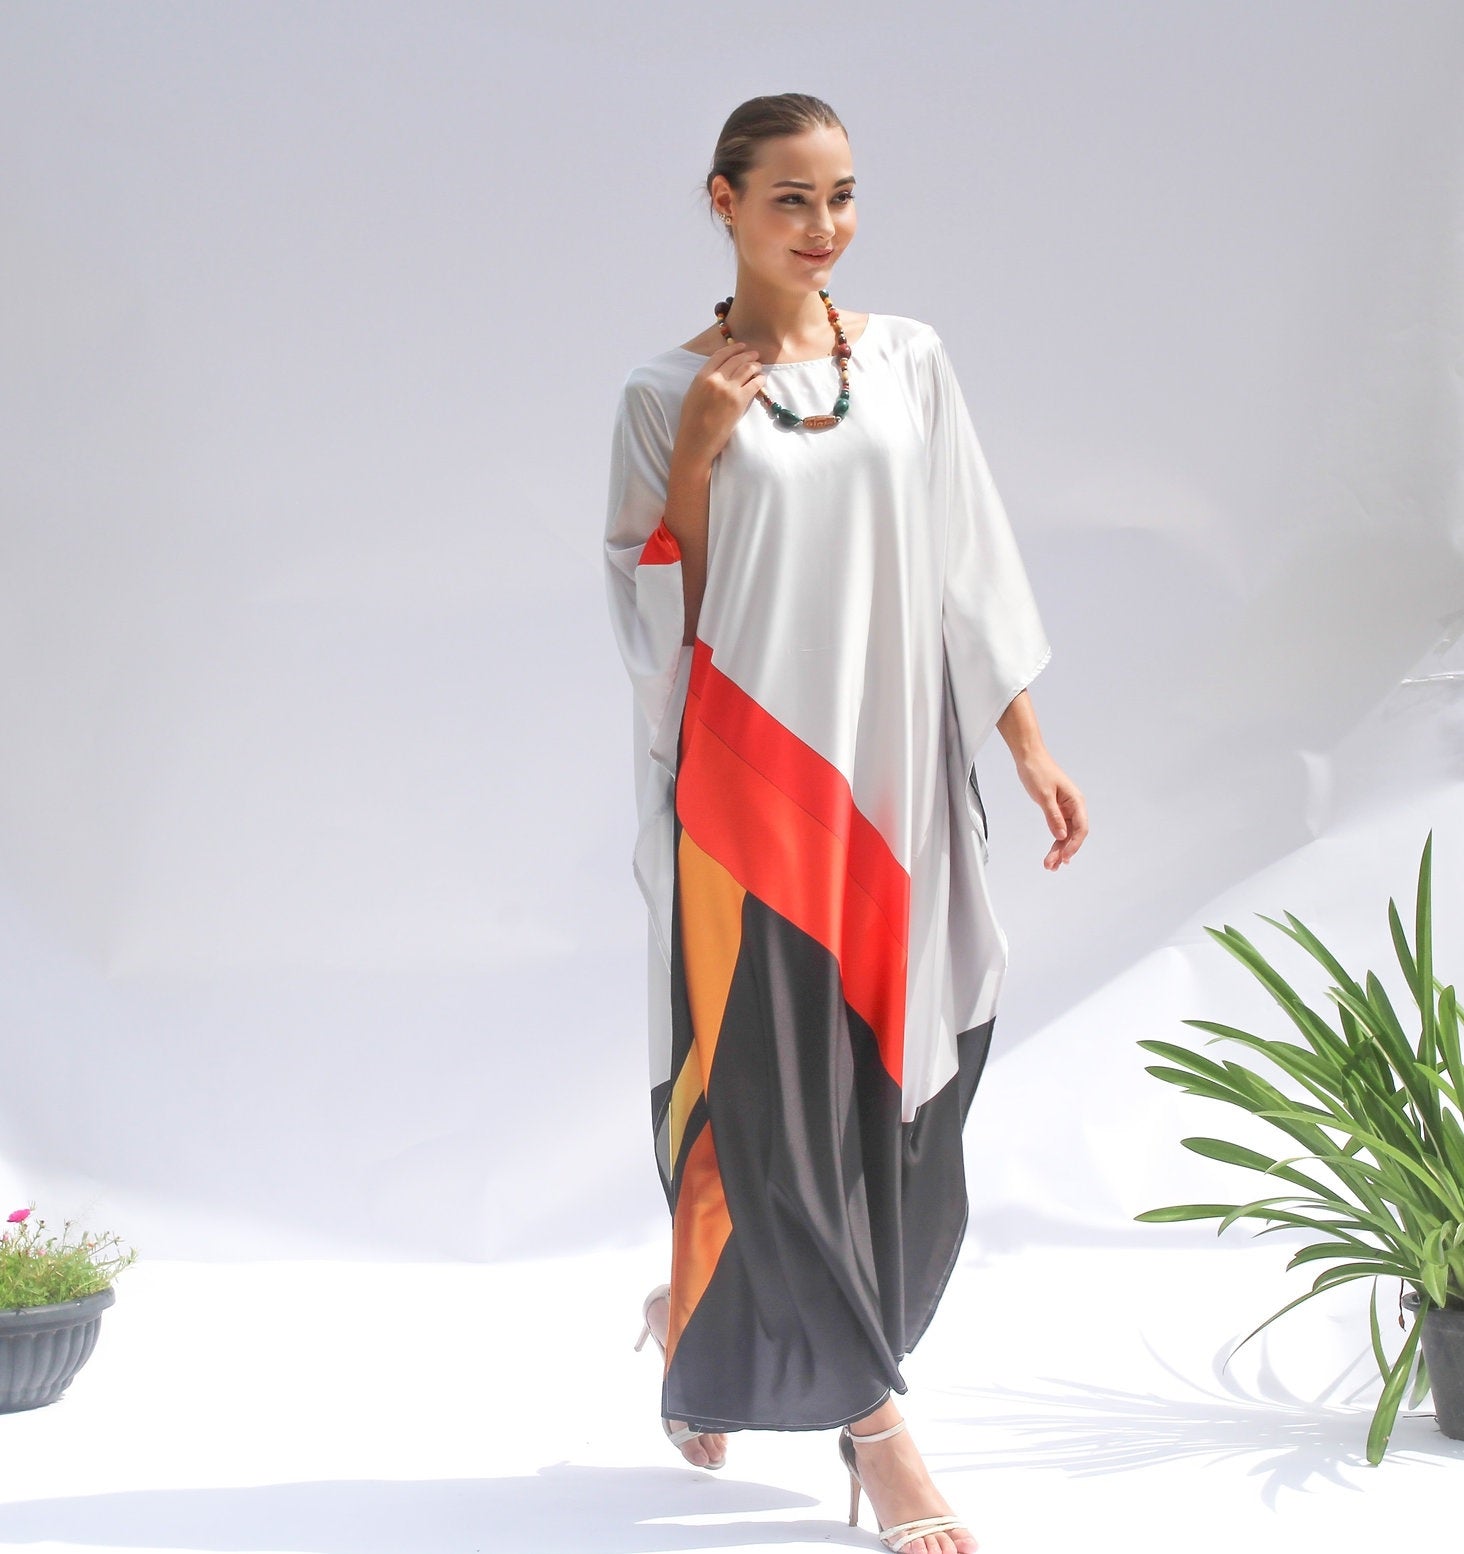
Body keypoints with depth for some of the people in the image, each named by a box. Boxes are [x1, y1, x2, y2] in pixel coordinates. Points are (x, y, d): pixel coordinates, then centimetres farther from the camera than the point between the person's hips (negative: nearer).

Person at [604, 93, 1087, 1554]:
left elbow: (968, 568, 9)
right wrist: (695, 459, -13)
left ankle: (706, 1320, 31)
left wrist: (1030, 743, 6)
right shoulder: (670, 391, -1)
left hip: (897, 773, 4)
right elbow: (655, 613, -1)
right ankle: (873, 1428, 3)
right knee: (778, 1085, -6)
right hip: (747, 776, -4)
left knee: (901, 1080, 6)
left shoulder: (907, 359, 8)